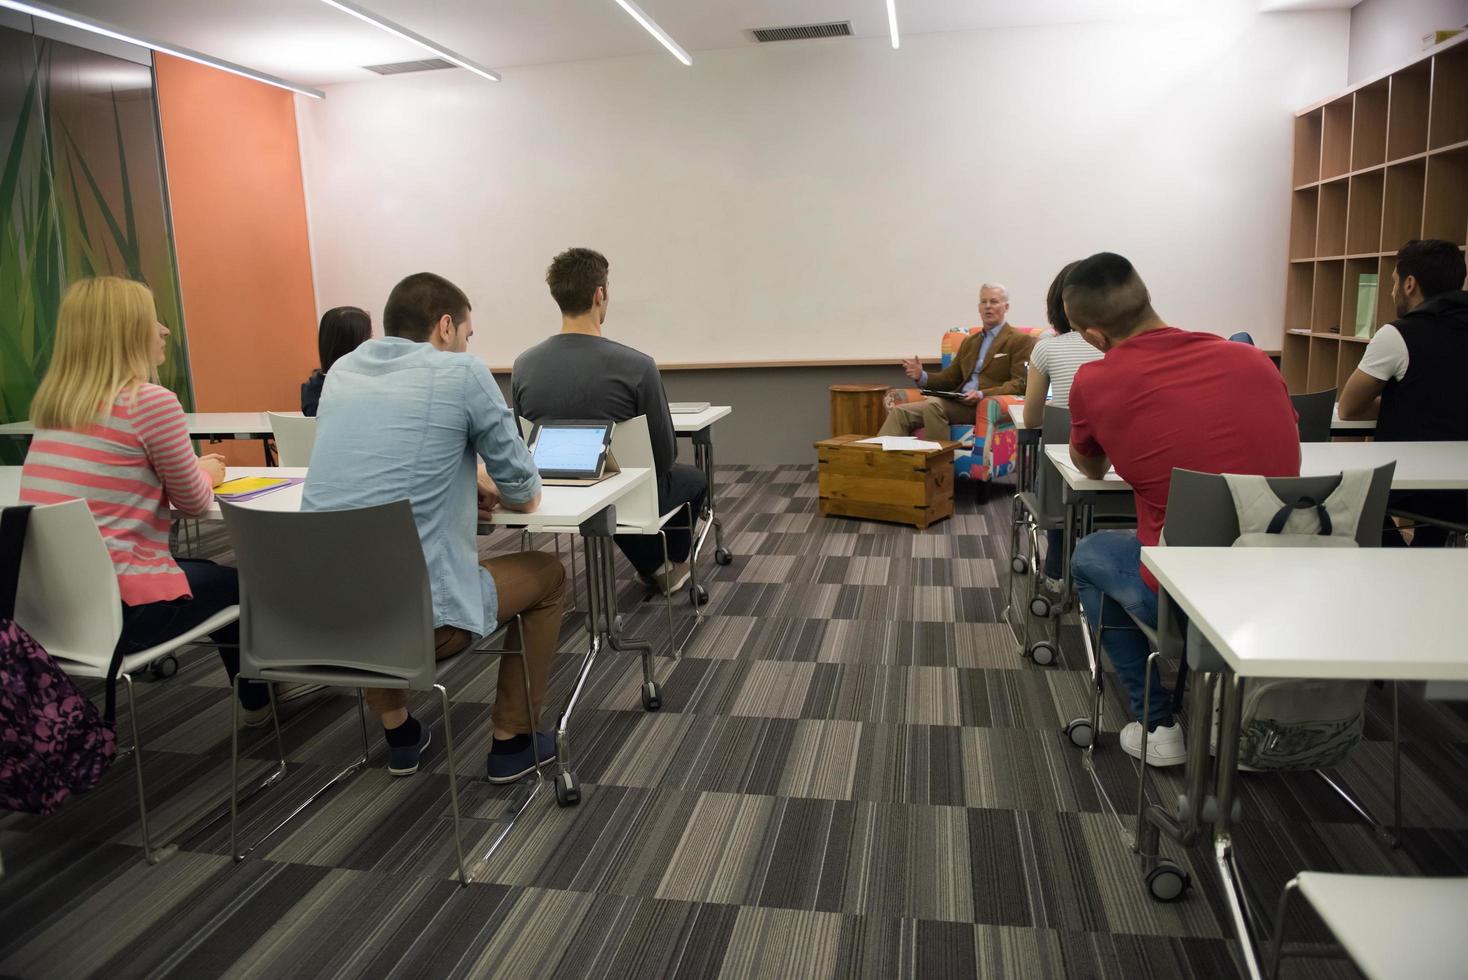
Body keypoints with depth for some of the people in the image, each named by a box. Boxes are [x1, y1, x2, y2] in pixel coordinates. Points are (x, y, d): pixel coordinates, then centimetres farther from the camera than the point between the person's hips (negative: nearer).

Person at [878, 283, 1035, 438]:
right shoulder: (969, 341, 27)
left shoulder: (1020, 340, 5)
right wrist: (922, 376, 3)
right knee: (900, 412, -15)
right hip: (959, 403, 7)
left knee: (933, 404, -33)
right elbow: (950, 378, 24)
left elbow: (1019, 384, -6)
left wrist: (982, 394, -22)